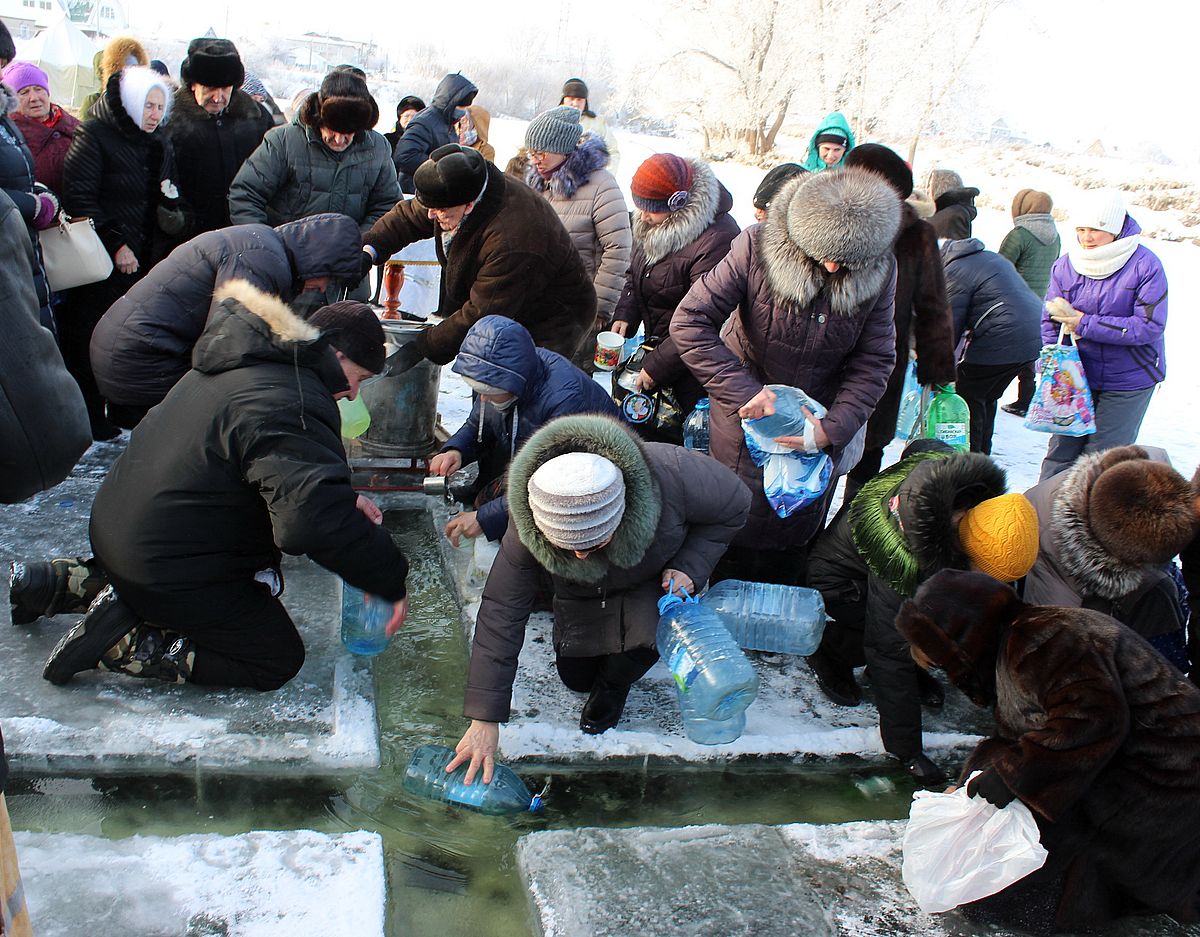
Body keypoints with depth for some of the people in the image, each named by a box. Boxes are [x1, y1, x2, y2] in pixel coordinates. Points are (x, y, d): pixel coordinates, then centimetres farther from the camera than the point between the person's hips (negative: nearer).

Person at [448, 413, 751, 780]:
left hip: (655, 578, -2)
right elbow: (501, 611, -29)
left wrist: (690, 566, -32)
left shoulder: (672, 473, -43)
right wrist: (484, 721, -29)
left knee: (651, 628, -32)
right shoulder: (527, 524, -37)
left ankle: (614, 684, 2)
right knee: (576, 678, 6)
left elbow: (735, 506, -20)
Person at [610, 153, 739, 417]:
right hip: (657, 345, 8)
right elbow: (635, 274, 18)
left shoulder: (717, 240, -27)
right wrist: (624, 314, -1)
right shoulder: (654, 225, 1)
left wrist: (656, 366, -24)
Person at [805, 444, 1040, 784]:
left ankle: (910, 665, 7)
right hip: (839, 578, -6)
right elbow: (888, 652, -36)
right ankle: (829, 652, 1)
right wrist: (907, 750, -31)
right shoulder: (907, 561, -45)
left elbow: (921, 445, -4)